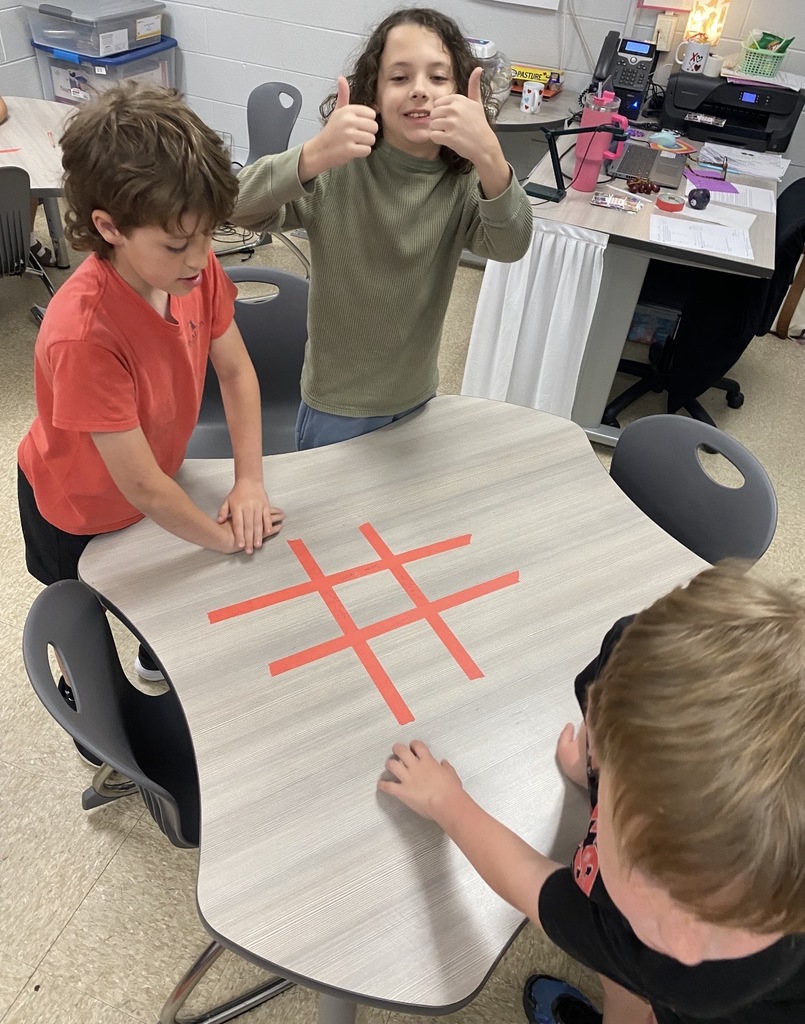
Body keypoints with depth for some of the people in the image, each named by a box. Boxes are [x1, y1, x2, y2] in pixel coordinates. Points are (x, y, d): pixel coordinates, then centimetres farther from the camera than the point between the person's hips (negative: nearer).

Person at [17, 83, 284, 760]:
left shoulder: (194, 268, -24)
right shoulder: (83, 334, -43)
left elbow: (236, 371, -11)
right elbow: (142, 487, -35)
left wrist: (250, 483, -16)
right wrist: (227, 536, -20)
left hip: (158, 484, 5)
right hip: (78, 508, -5)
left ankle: (159, 656, 65)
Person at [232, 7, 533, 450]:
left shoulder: (463, 182, -9)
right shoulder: (339, 168, -18)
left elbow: (510, 245, -28)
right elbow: (239, 207, -29)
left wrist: (489, 156, -48)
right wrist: (313, 156, -48)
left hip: (418, 398, 3)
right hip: (336, 406, -3)